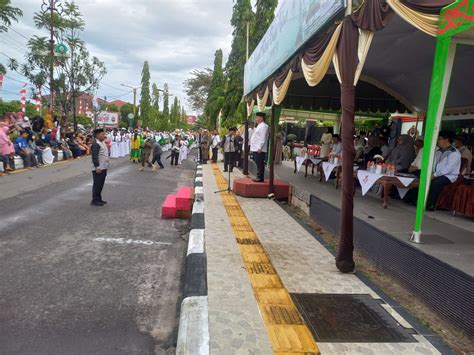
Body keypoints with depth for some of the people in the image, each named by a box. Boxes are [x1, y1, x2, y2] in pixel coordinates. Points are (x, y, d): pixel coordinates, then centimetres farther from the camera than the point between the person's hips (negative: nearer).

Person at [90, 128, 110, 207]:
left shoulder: (103, 143, 15)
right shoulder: (95, 144, -16)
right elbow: (95, 157, -22)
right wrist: (97, 167, -25)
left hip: (103, 168, 10)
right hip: (98, 169, -10)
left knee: (101, 184, 16)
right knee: (97, 184, -3)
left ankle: (99, 199, 26)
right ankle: (95, 200, 4)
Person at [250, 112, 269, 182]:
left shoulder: (263, 126, -12)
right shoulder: (259, 126, 21)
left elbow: (263, 138, -19)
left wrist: (260, 147, -23)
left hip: (259, 150, -10)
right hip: (255, 149, 10)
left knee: (260, 164, -7)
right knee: (258, 164, 13)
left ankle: (260, 178, -5)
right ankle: (259, 177, 18)